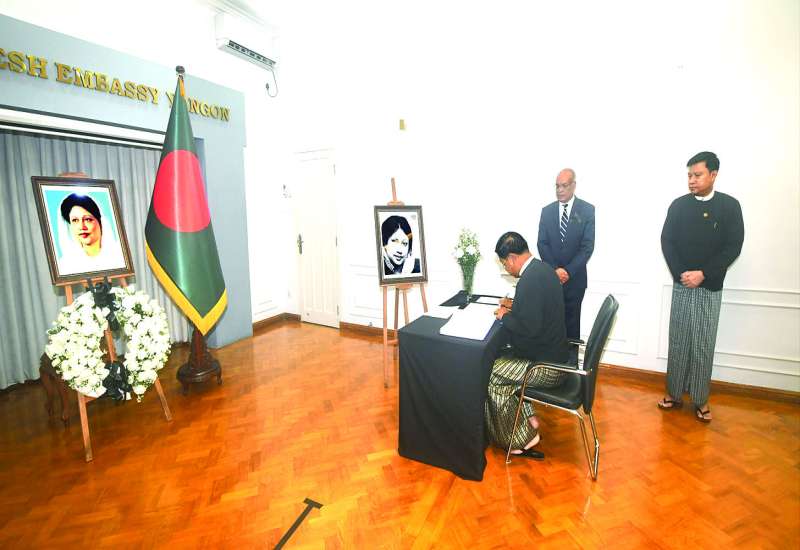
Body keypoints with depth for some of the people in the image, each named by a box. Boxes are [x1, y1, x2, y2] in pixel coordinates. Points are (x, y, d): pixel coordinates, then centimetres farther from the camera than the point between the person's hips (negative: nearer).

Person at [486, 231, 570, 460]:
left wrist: (505, 316, -13)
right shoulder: (542, 269, 5)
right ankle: (529, 420, 21)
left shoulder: (530, 280, -27)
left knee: (490, 375, -1)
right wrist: (515, 306, 8)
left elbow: (529, 328, -30)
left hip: (546, 366, -10)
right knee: (501, 360, 16)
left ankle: (521, 439, 12)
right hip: (554, 353, 10)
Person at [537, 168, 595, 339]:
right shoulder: (547, 211, 6)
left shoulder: (587, 210, -1)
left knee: (572, 320, 6)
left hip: (575, 278, -1)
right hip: (550, 276, 2)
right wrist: (554, 269, -11)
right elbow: (542, 243, 1)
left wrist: (569, 271, -15)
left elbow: (588, 246, -6)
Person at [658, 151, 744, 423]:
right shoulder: (678, 205, 3)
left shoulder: (730, 205, 0)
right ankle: (674, 393, 17)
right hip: (681, 284, 1)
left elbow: (733, 247, -5)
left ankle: (700, 399, 17)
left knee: (703, 344, 4)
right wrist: (681, 273, -10)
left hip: (711, 287, -1)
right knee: (678, 341, 6)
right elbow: (667, 241, 0)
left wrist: (703, 273, -14)